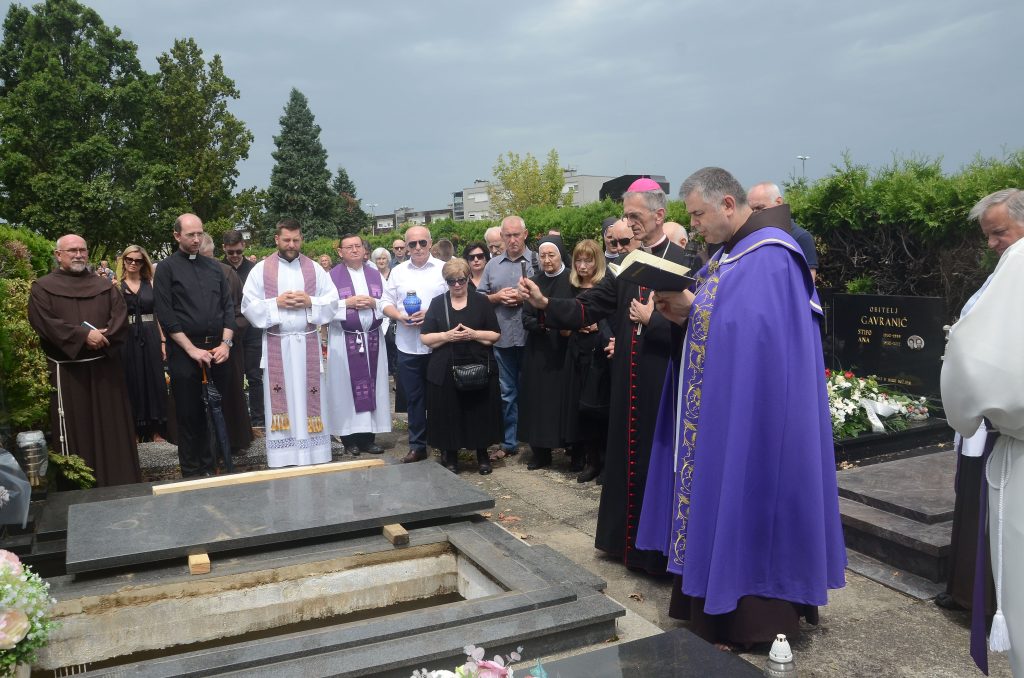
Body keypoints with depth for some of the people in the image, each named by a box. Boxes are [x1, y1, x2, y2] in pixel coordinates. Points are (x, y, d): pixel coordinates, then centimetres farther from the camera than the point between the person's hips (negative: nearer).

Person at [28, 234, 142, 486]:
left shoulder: (104, 285, 14)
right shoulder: (43, 287, 4)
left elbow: (121, 317, 3)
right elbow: (43, 323, -11)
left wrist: (103, 336, -16)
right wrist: (83, 336, -19)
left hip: (105, 367, 3)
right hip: (67, 369, -3)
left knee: (112, 427, 6)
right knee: (74, 429, 1)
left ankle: (120, 483, 14)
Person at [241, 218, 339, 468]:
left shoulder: (315, 268, 7)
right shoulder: (261, 269, 3)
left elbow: (332, 301, 4)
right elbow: (249, 306, -1)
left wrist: (310, 302, -12)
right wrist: (276, 303, -14)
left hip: (308, 343, 1)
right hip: (276, 344, -1)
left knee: (310, 397, 4)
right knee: (280, 399, 2)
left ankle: (314, 455, 11)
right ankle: (282, 458, 9)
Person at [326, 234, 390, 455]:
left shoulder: (375, 274, 11)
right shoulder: (332, 276, -1)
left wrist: (374, 303, -10)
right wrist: (348, 303, -16)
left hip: (373, 339, 4)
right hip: (344, 341, -4)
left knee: (372, 386, 4)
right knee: (347, 387, -2)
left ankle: (368, 436, 11)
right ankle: (350, 437, 6)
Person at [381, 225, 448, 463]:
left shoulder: (443, 269, 1)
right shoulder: (398, 271, 10)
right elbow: (387, 303, 10)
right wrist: (399, 316, -10)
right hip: (407, 345, 3)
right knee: (414, 397, 9)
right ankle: (417, 446, 19)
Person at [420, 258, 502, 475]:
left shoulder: (481, 302, 7)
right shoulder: (438, 303, 8)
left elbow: (495, 335, 4)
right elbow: (425, 338, 3)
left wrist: (474, 334, -12)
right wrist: (447, 336, -13)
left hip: (478, 369, 0)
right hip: (445, 372, 0)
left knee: (479, 413, 4)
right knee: (448, 415, 2)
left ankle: (482, 454, 20)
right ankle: (450, 456, 18)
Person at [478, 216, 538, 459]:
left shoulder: (537, 262, 0)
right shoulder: (492, 265, 12)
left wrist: (525, 297, -14)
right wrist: (497, 297, -5)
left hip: (530, 337, -3)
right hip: (502, 338, 3)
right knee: (506, 392, 11)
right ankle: (509, 442, 21)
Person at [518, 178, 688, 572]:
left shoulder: (682, 263, -10)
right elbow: (589, 308, 5)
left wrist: (651, 320, -17)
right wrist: (545, 303, -7)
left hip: (664, 382, -7)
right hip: (628, 381, 7)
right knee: (627, 460, 15)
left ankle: (658, 550, 17)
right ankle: (627, 541, 30)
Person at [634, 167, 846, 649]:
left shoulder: (770, 256, -16)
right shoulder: (729, 253, 14)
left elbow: (749, 327, -26)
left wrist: (691, 307, -20)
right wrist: (686, 315, -2)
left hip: (750, 414, -10)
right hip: (720, 408, 10)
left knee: (744, 499, -1)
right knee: (715, 492, 14)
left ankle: (751, 617, 13)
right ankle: (710, 605, 27)